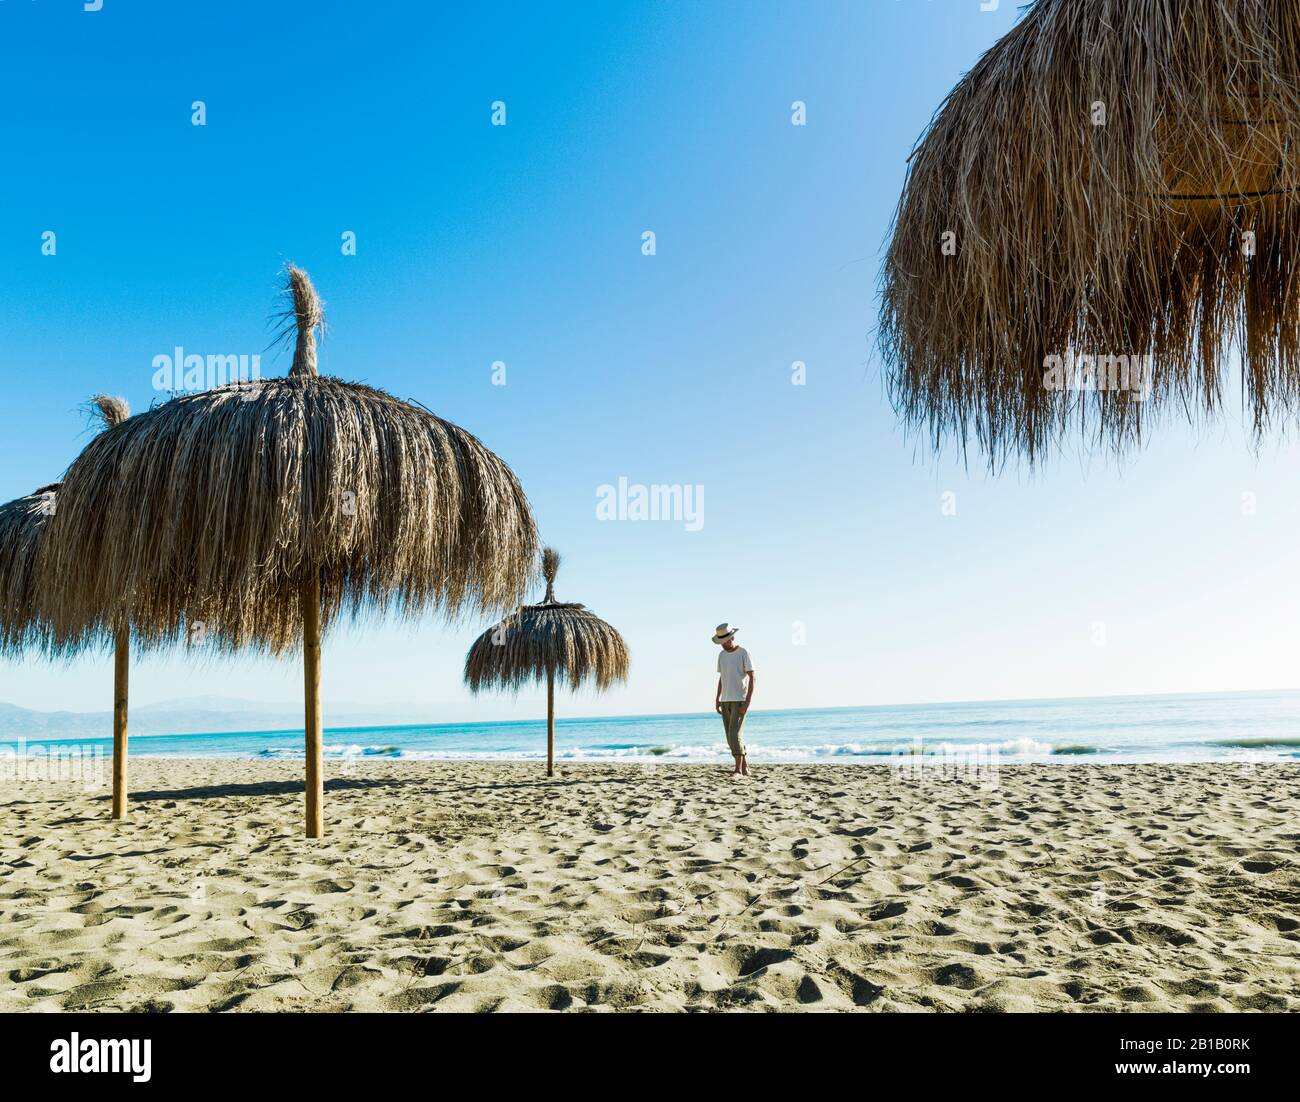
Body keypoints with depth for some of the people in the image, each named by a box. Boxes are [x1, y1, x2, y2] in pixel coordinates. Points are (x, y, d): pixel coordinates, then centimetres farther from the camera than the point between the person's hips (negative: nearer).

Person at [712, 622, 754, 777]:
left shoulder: (744, 653, -11)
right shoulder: (721, 655, 10)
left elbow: (752, 678, -13)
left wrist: (748, 702, -20)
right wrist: (717, 700, 9)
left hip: (740, 700, -7)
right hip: (726, 701, 7)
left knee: (735, 735, -14)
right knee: (732, 738, 6)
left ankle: (738, 769, -7)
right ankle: (745, 768, 16)